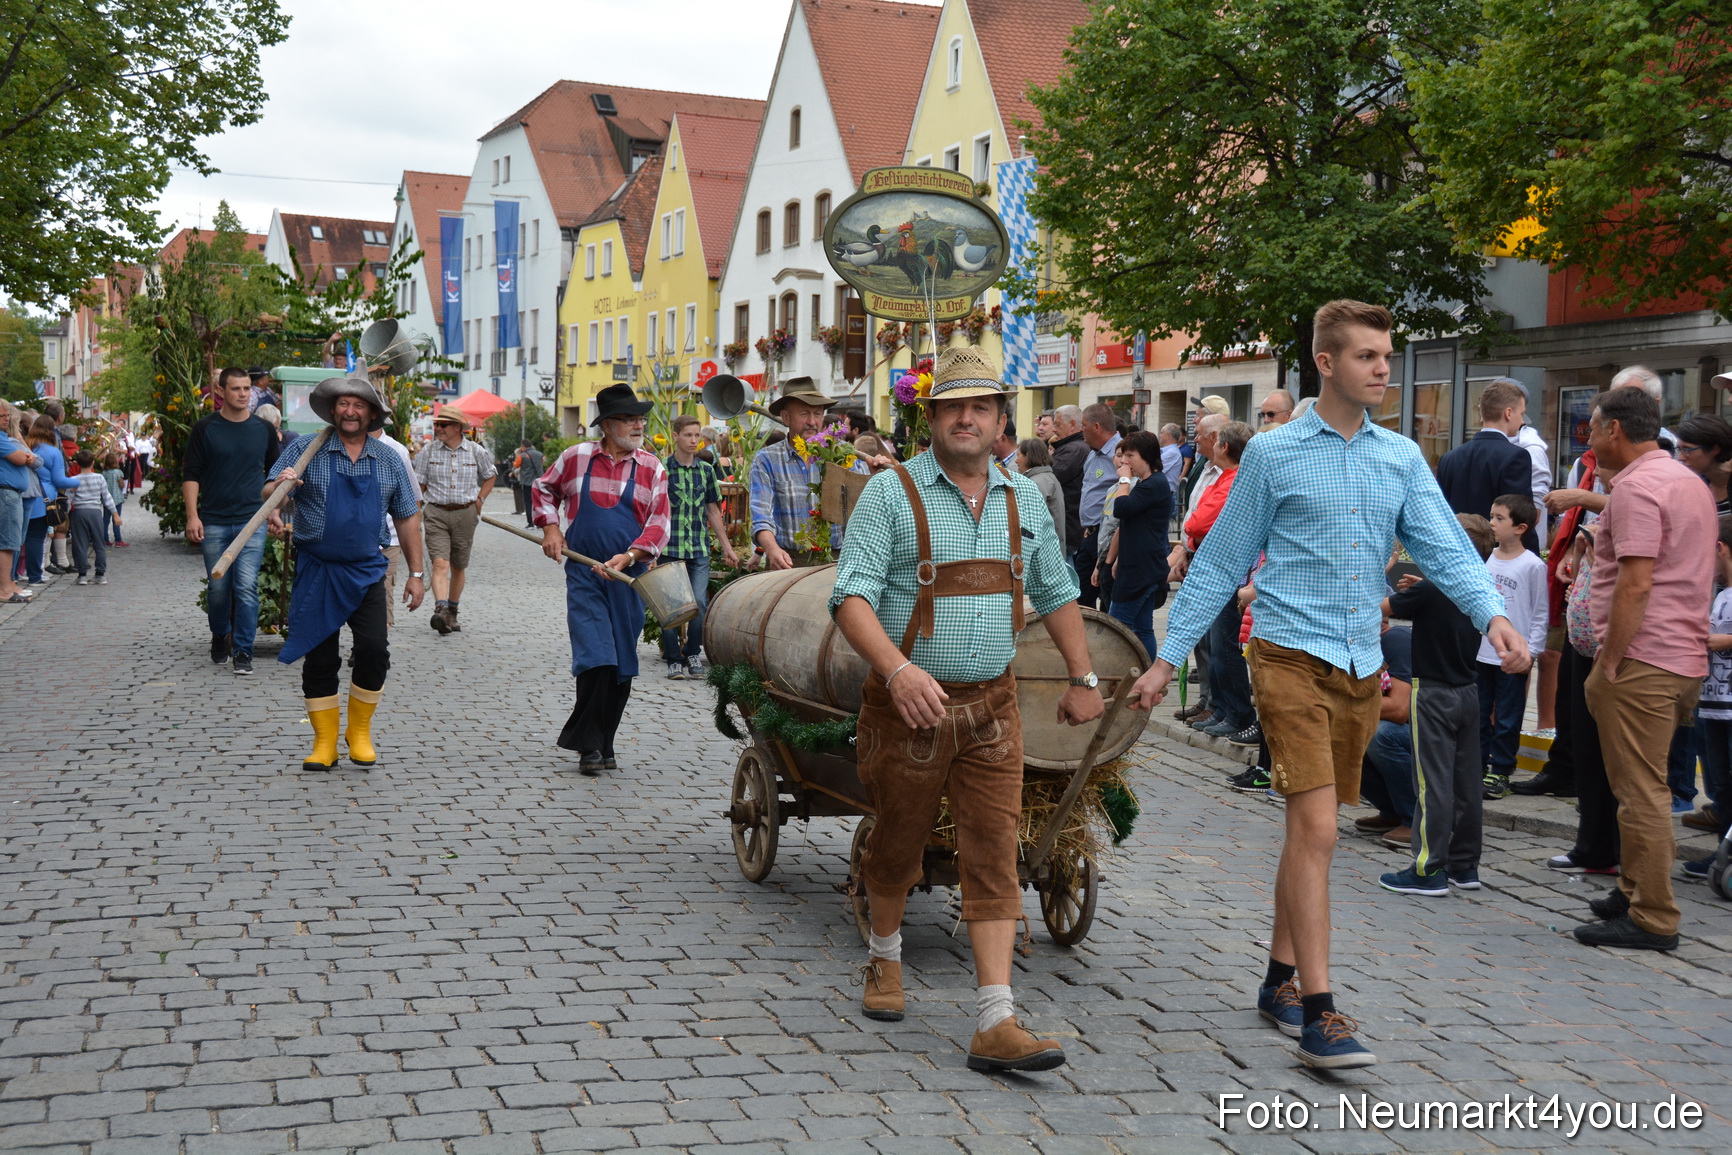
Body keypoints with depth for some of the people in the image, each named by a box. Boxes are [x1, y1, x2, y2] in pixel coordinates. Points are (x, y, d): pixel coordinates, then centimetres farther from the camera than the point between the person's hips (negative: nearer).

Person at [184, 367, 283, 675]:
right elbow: (190, 474, 1)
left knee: (246, 587, -9)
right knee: (218, 588, 8)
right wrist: (192, 516, -7)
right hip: (213, 522, 0)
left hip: (252, 522, 0)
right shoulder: (205, 428, 1)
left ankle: (243, 651, -3)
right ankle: (219, 637, 32)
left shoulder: (264, 429, 6)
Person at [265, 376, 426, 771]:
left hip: (366, 572, 1)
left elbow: (407, 518, 11)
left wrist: (416, 573, 7)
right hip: (316, 571, -1)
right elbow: (269, 489, -10)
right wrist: (278, 486, -34)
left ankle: (360, 732, 12)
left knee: (374, 650, -10)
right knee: (319, 657, 3)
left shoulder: (388, 460, 7)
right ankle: (325, 742, 16)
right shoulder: (305, 449, 0)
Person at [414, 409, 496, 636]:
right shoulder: (429, 451, 1)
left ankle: (452, 613, 26)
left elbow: (490, 476, 19)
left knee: (458, 567, 11)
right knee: (440, 563, -18)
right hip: (436, 513, -1)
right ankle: (440, 611, -31)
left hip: (465, 514, 1)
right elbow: (420, 484, 7)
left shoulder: (476, 451, 2)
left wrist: (479, 500, 9)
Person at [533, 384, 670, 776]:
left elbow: (659, 523, -1)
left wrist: (630, 556, -17)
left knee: (622, 665, 7)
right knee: (595, 658, -13)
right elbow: (544, 488, 20)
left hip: (629, 578, 2)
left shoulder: (651, 468, 3)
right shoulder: (577, 457, 2)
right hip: (584, 574, -2)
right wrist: (550, 527, 5)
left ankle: (603, 744, 21)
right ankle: (589, 744, -3)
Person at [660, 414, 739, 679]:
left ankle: (693, 654, 15)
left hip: (700, 548, 3)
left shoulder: (706, 470, 11)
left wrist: (727, 547, 18)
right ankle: (674, 660, 10)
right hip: (670, 547, -3)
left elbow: (713, 510, 18)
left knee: (699, 603, -3)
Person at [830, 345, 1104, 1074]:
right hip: (908, 705, -3)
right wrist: (898, 669, -31)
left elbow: (1055, 592, 21)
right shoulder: (891, 493, -7)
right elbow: (851, 596, -16)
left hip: (991, 706, 3)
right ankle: (885, 958, 41)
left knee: (994, 857, -4)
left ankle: (995, 1026, -6)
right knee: (899, 842, 13)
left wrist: (1082, 678, 19)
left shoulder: (1023, 498, 8)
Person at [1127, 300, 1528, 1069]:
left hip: (1361, 665, 5)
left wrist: (1492, 615, -18)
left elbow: (1442, 547, 2)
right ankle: (1318, 1014, -11)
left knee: (1311, 829, 14)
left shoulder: (1401, 458, 10)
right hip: (1291, 657, -5)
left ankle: (1280, 978, 29)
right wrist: (1167, 659, 2)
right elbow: (1220, 563, 3)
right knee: (1316, 827, -14)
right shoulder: (1273, 454, -1)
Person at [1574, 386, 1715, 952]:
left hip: (1642, 658, -10)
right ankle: (1635, 892, 26)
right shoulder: (1691, 482, 18)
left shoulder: (1637, 487, -14)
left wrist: (1609, 663, -17)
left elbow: (1635, 586, -21)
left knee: (1641, 792, -5)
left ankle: (1651, 920, -1)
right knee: (1646, 787, 18)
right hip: (1686, 657, 10)